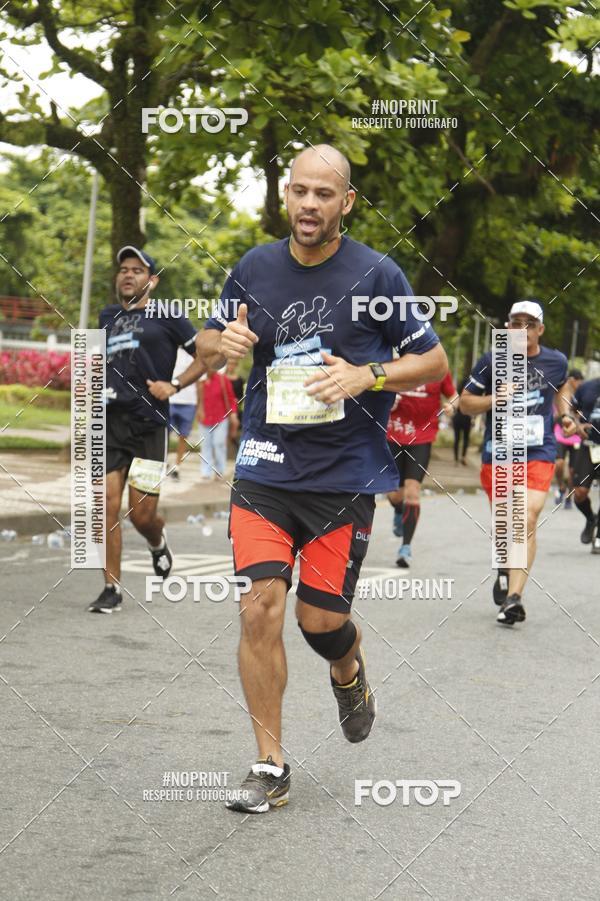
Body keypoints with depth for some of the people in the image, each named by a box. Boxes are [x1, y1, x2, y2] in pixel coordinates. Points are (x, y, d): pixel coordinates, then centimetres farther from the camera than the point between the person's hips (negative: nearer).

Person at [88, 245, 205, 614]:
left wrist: (175, 385, -11)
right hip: (110, 421, 4)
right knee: (108, 505, -5)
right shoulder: (108, 317, 17)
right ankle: (112, 588, 3)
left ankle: (158, 541, 34)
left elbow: (207, 354, 0)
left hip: (149, 426, -4)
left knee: (142, 514, -2)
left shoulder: (166, 316, 2)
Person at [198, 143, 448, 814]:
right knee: (260, 607, -10)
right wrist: (222, 343, -7)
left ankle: (349, 672, 40)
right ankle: (270, 766, 3)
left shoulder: (377, 275, -5)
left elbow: (434, 361, 1)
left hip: (345, 475, -2)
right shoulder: (253, 269, 4)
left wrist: (366, 376, -16)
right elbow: (206, 344, 17)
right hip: (264, 469, 2)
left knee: (321, 619, 1)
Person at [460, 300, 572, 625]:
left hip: (538, 454, -1)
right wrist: (493, 399, -15)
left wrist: (565, 414, 7)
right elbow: (465, 401, 4)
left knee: (528, 520, -19)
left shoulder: (555, 361, 3)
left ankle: (513, 597, -25)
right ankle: (505, 569, 46)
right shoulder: (490, 361, -3)